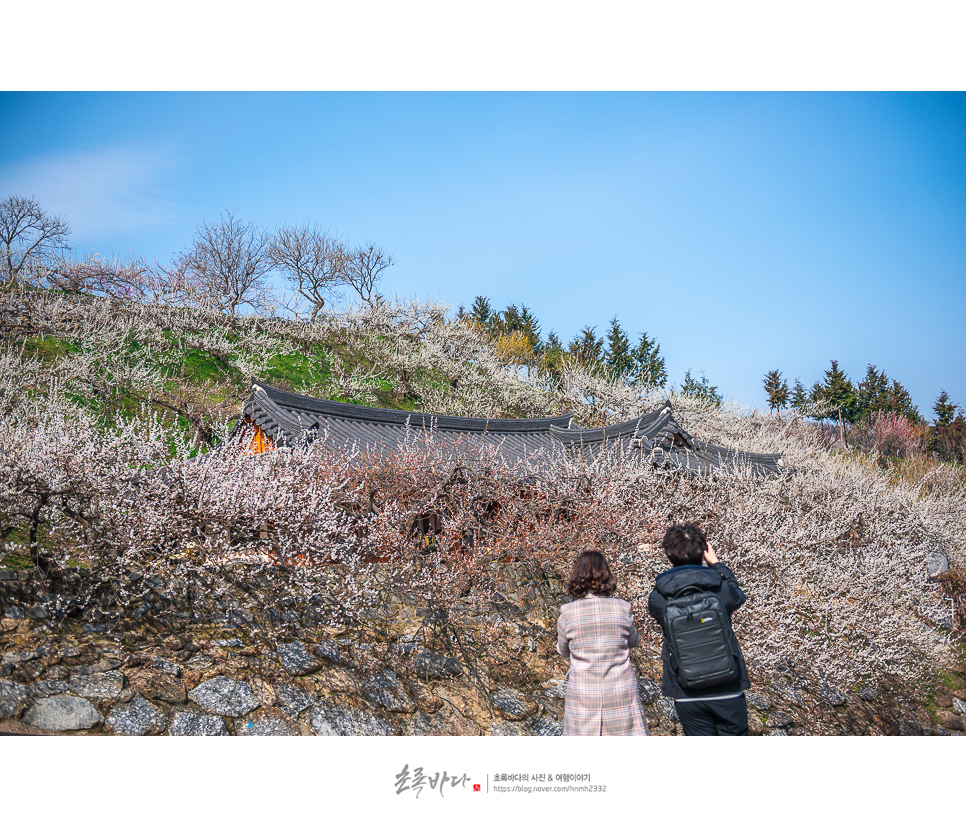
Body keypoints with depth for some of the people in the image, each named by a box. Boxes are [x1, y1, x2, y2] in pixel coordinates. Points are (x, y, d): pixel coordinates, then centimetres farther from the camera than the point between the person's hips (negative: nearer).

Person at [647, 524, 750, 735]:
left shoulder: (657, 599, -10)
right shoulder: (720, 589, -10)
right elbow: (737, 596, 14)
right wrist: (716, 563, 22)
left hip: (687, 695, 0)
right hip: (727, 688, 0)